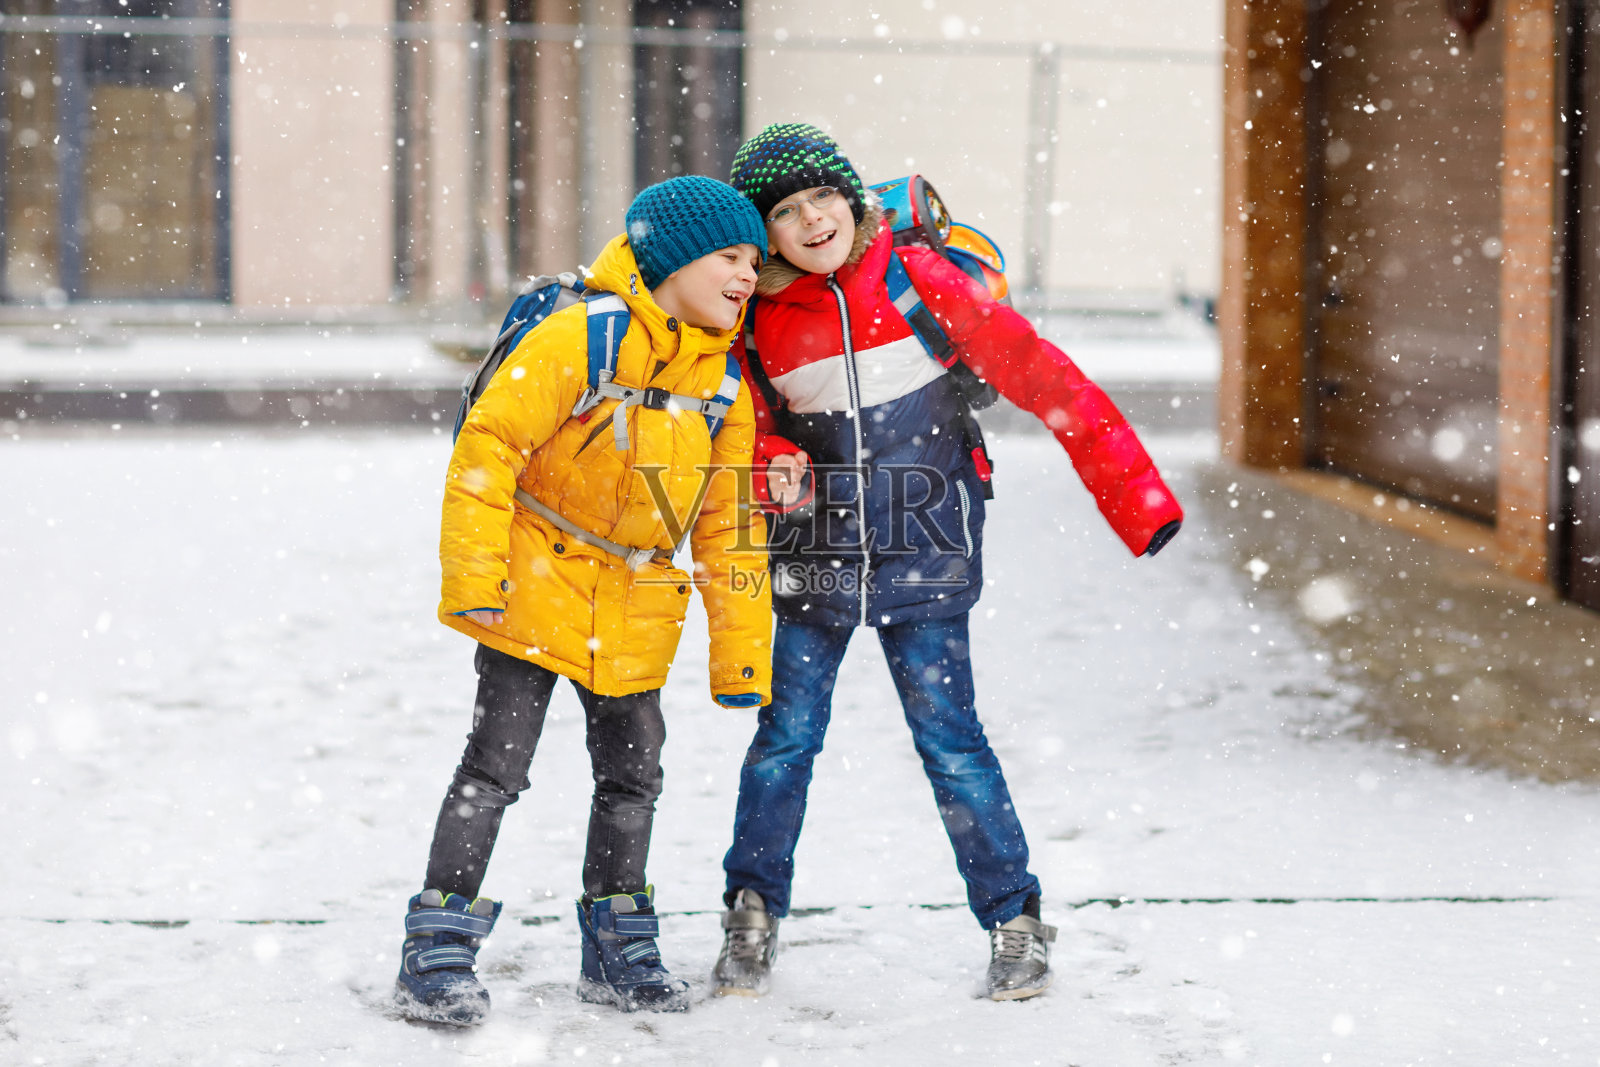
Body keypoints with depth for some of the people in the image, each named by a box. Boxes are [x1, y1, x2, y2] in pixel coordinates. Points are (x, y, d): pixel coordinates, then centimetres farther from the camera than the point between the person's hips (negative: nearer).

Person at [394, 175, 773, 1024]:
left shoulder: (725, 383, 3)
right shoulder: (579, 341, -17)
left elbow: (730, 530, 8)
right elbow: (486, 446, -16)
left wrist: (742, 658, 6)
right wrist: (474, 581, -18)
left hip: (635, 616, 6)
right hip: (537, 589, -6)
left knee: (632, 776, 11)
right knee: (496, 767, -8)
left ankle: (618, 947, 26)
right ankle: (437, 952, -2)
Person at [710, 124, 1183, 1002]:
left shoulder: (920, 282, -10)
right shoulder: (758, 319, -1)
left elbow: (1038, 375, -10)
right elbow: (746, 424, 13)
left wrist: (1131, 491, -13)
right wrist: (772, 466, -12)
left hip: (922, 556, -2)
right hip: (811, 556, 3)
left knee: (948, 738, -2)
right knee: (785, 737, 4)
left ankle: (1014, 920, 10)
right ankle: (752, 915, 20)